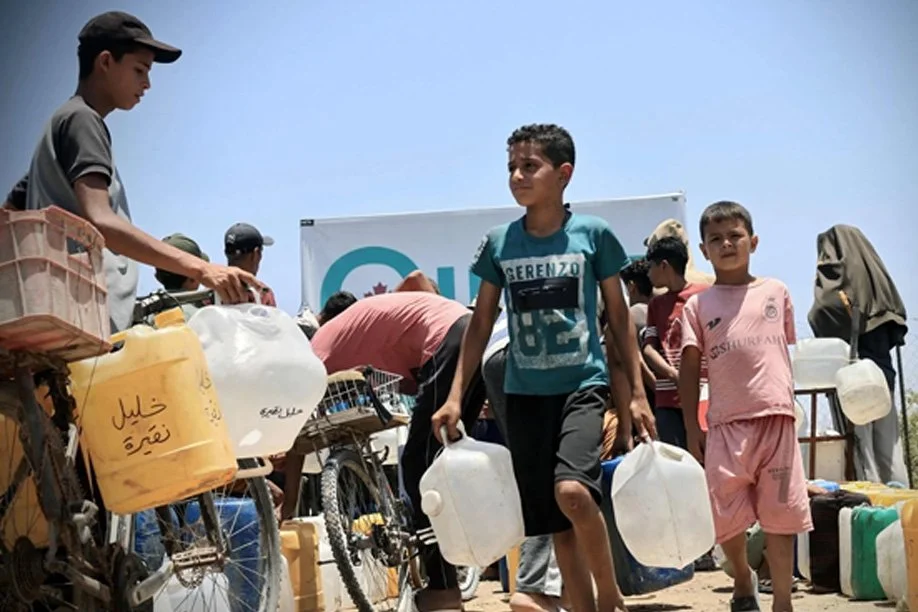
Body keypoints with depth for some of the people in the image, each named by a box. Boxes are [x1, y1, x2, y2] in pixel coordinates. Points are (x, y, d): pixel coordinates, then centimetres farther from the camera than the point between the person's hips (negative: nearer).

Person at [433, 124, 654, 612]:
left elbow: (618, 317, 3)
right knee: (555, 521, 7)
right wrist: (456, 396, 3)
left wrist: (637, 393, 1)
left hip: (582, 384, -3)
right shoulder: (499, 243, 2)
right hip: (524, 394, 3)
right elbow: (481, 323, 9)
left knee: (572, 490, -25)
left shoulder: (592, 234, -4)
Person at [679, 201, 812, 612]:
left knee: (781, 515, 2)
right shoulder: (698, 305, 6)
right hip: (726, 423, 0)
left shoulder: (776, 292, 10)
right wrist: (692, 431, 0)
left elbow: (785, 351, 17)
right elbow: (690, 370, 5)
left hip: (776, 418, 0)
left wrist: (786, 401, 12)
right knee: (727, 517, 4)